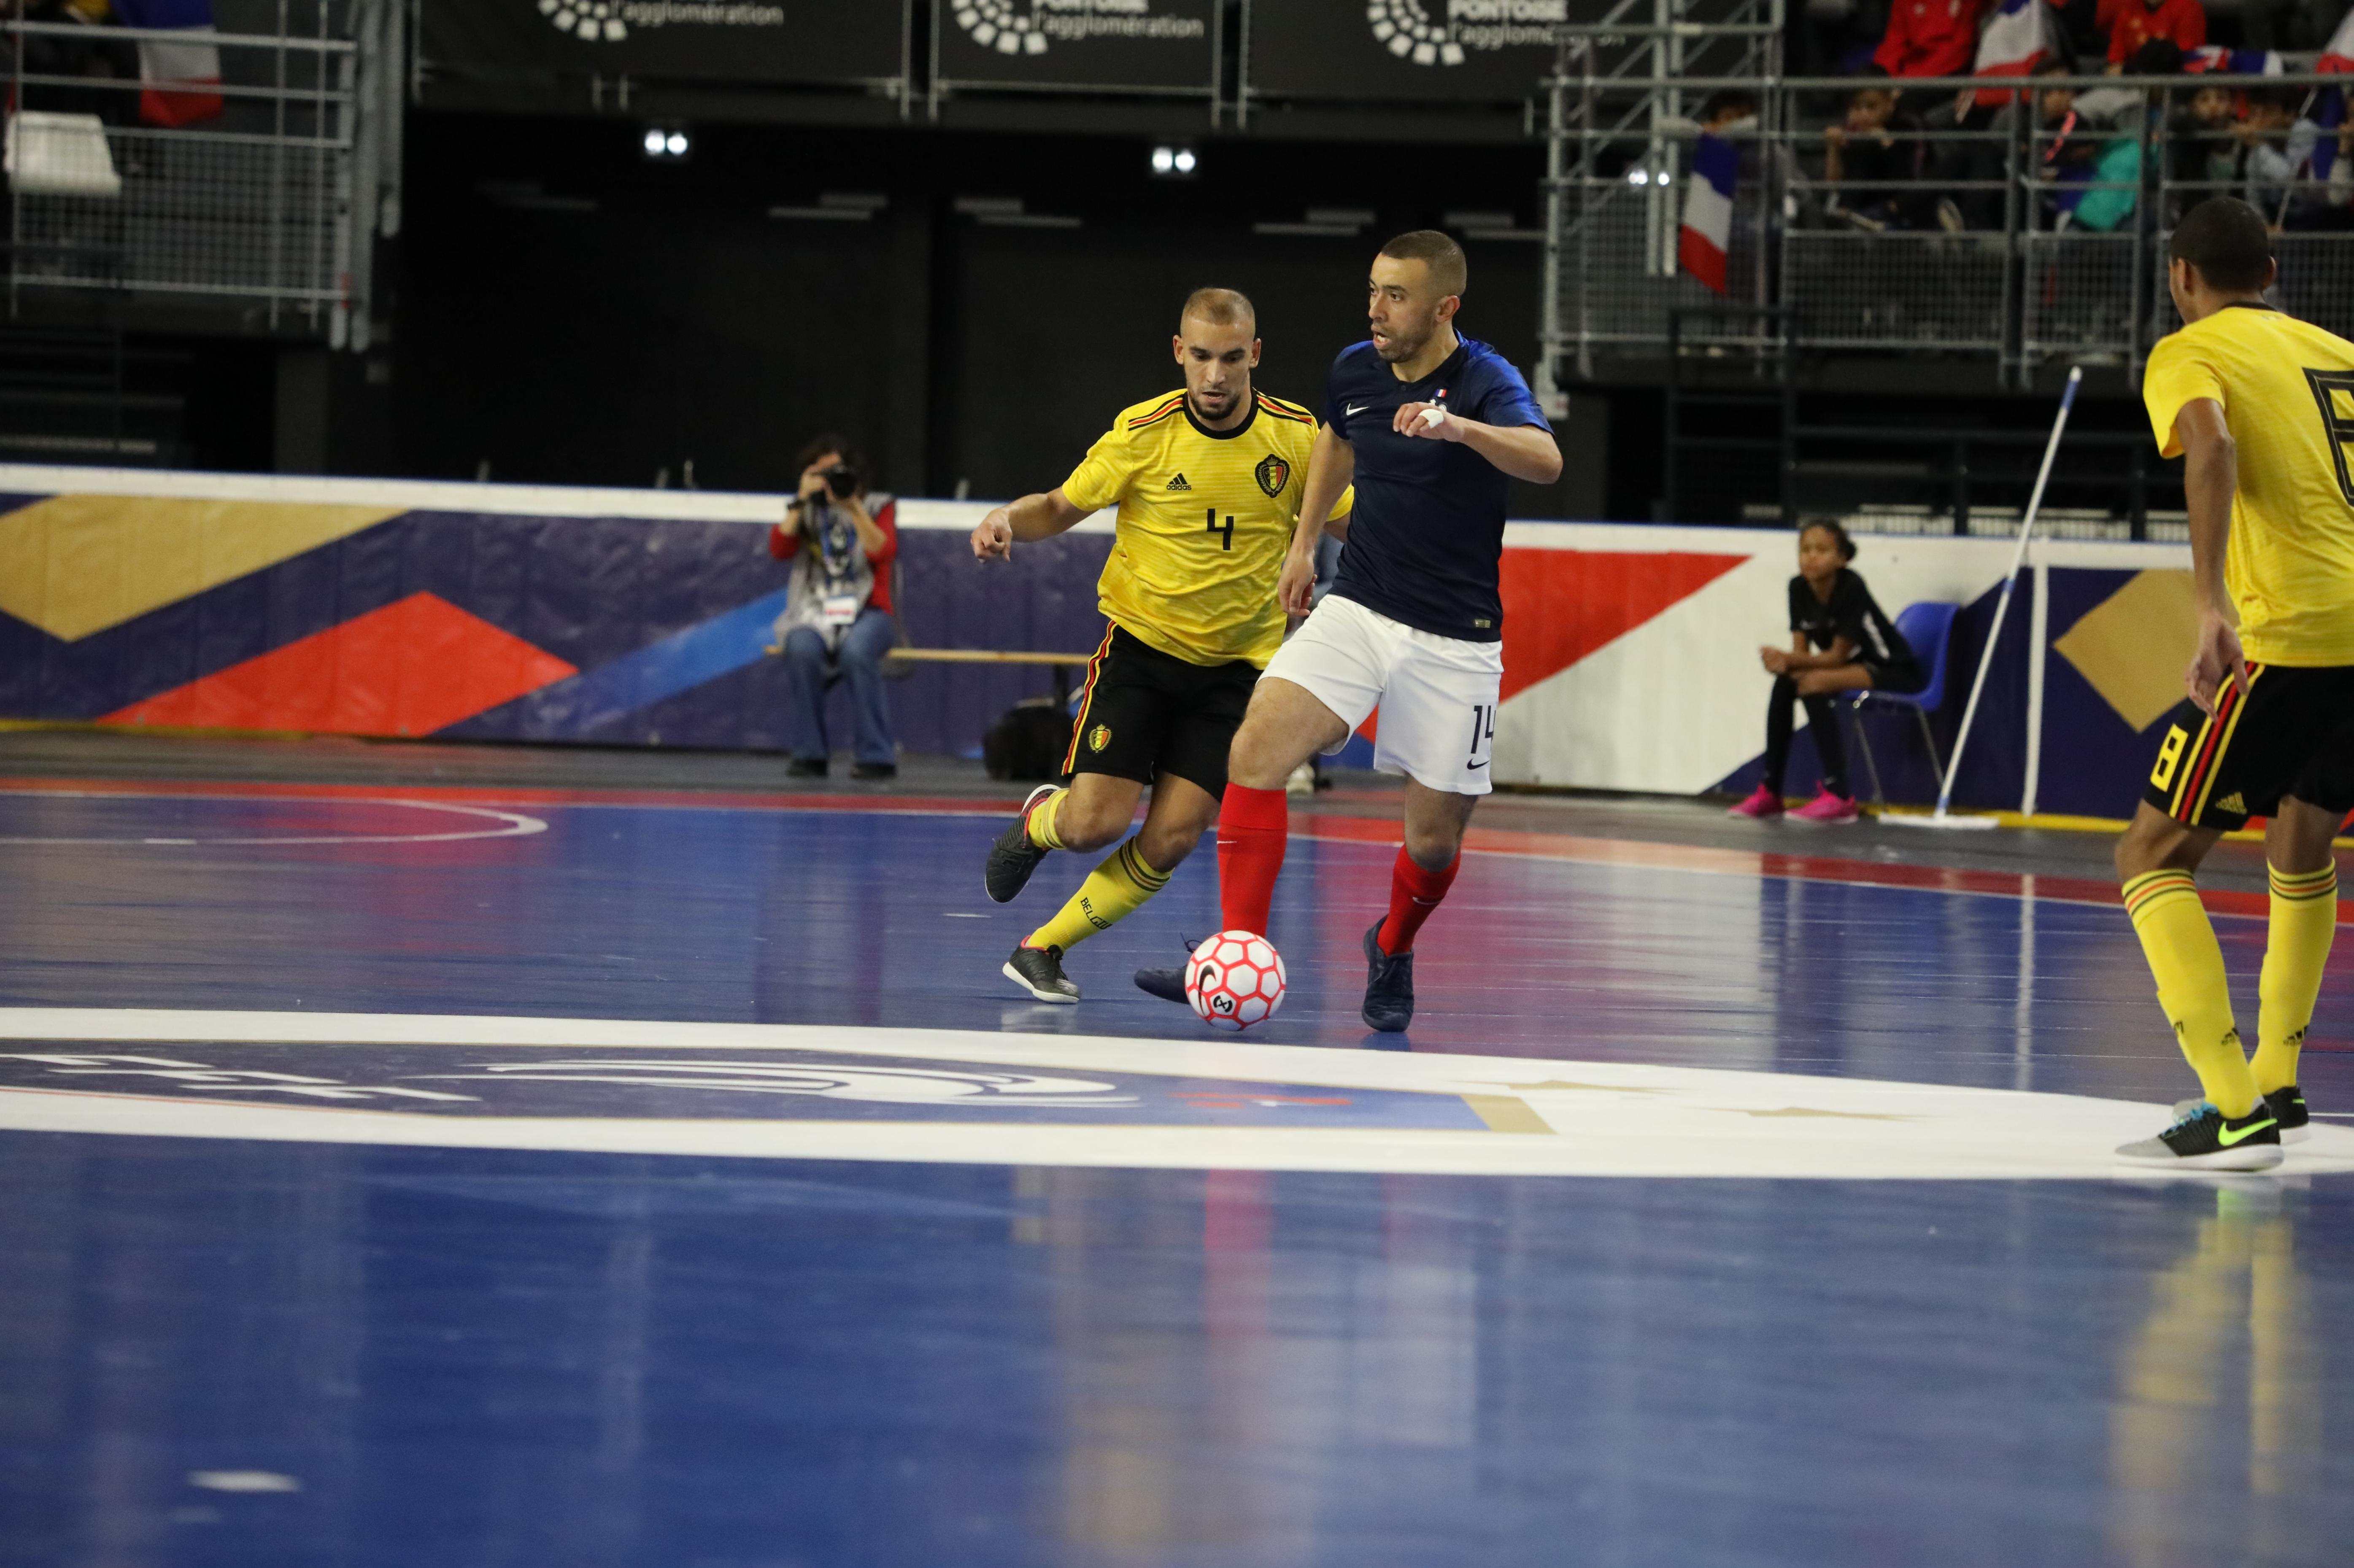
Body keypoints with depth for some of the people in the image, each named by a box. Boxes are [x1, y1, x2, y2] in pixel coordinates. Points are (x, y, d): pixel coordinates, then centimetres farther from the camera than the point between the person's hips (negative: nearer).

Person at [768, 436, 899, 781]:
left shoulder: (878, 508, 10)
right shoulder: (807, 513, 15)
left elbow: (884, 553, -8)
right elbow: (779, 549, -2)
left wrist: (854, 507, -13)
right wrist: (802, 501, -6)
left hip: (867, 613, -1)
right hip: (816, 613, 1)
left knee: (856, 651, -37)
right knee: (802, 649, -35)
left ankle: (877, 755, -31)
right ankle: (809, 754, -25)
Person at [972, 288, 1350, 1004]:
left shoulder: (1298, 437, -6)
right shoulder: (1143, 433, -9)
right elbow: (1062, 507, 3)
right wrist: (1008, 520, -18)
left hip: (1236, 662, 1)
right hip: (1143, 642, -1)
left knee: (1171, 840, -10)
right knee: (1095, 823, -13)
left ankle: (1043, 949, 9)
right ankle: (1038, 822, 25)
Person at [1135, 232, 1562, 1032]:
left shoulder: (1486, 381, -17)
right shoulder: (1354, 370, 1)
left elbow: (1545, 460, -39)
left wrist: (1458, 427, -56)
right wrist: (1303, 542, 26)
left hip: (1455, 642, -4)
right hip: (1357, 609, 4)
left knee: (1435, 838, 2)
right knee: (1257, 749, -19)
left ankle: (1393, 949, 35)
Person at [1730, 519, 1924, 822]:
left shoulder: (1851, 589, -24)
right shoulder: (1800, 587, -5)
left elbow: (1838, 656, -22)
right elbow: (1801, 650, -5)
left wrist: (1792, 660, -34)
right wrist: (1785, 661, -28)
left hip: (1896, 671, -7)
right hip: (1857, 666, 7)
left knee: (1815, 683, -30)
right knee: (1784, 682, -14)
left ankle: (1838, 796, -31)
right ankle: (1770, 791, -9)